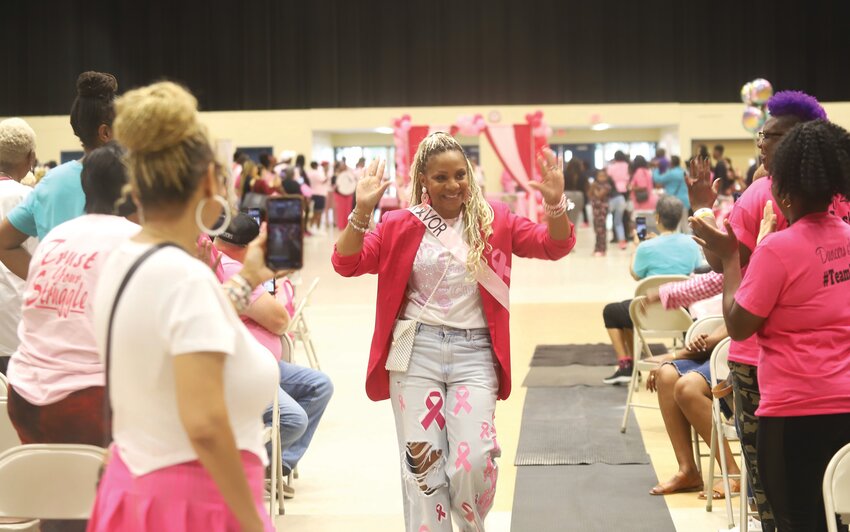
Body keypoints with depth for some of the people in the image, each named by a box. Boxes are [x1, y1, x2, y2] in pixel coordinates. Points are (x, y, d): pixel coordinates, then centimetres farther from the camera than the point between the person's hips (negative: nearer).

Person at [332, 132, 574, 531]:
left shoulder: (494, 220, 6)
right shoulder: (401, 225, 3)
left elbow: (554, 246, 2)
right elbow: (347, 264, -3)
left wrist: (555, 205, -17)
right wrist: (362, 211, -18)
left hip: (474, 352, 0)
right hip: (417, 351, 0)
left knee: (473, 461, -8)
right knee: (421, 462, 2)